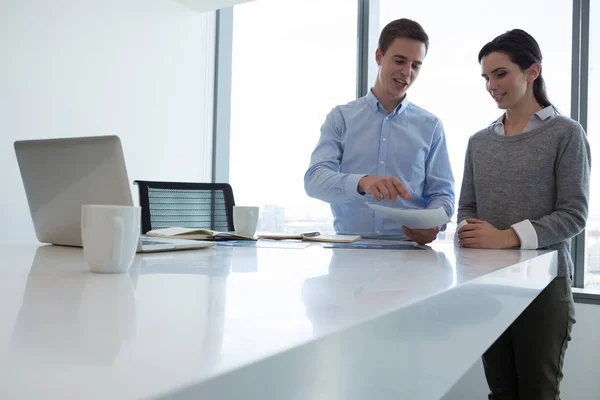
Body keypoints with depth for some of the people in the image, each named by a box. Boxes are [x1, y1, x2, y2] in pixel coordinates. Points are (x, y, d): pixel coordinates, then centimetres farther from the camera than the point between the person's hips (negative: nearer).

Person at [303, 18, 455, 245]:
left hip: (407, 248, 1)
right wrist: (362, 182, -26)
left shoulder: (430, 126, 10)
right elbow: (315, 179, -6)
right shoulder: (340, 118, 7)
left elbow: (441, 193, 8)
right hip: (349, 246, -1)